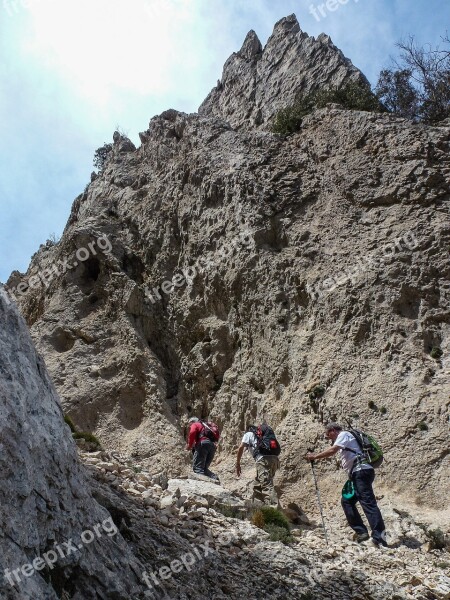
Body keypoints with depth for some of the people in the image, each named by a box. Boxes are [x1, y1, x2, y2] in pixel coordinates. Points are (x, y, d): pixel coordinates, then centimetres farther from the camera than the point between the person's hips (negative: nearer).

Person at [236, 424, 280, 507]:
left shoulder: (248, 434, 20)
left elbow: (241, 448, 6)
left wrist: (237, 464, 12)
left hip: (264, 459, -7)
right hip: (274, 459, 7)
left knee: (266, 485, -16)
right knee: (257, 485, 18)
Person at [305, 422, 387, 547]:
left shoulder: (343, 434, -1)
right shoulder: (344, 439, 27)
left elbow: (332, 451, -16)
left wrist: (314, 456, -9)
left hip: (361, 471, -10)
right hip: (359, 473, 10)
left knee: (368, 502, -16)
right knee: (347, 501, 12)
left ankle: (379, 538, -21)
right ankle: (361, 532, 9)